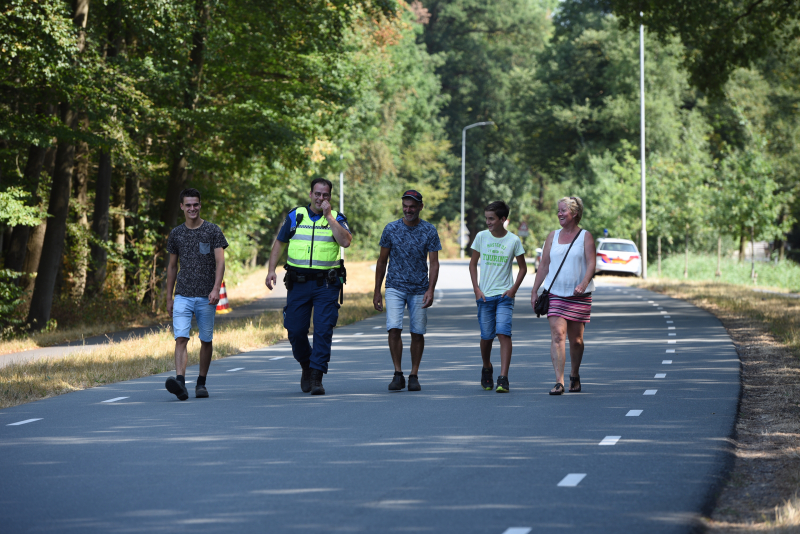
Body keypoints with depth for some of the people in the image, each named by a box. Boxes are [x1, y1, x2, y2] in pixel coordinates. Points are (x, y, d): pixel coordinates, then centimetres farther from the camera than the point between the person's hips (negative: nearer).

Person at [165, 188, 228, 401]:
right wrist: (168, 298, 15)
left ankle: (201, 383, 19)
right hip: (183, 296, 1)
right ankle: (180, 383, -27)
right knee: (181, 339, -14)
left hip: (206, 297, -1)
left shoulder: (212, 231, 2)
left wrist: (216, 289, -19)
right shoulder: (176, 234, 10)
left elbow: (220, 262, -5)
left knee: (206, 341, 6)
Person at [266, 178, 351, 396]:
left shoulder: (337, 218, 5)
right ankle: (306, 366, 27)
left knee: (323, 330, -9)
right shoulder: (295, 216, 9)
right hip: (298, 282, 2)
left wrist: (328, 216, -13)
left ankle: (317, 377, -6)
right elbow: (279, 243, 15)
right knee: (295, 330, 1)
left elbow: (346, 241, -14)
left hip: (326, 284, -2)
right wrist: (271, 270, 4)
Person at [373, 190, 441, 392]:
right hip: (395, 288, 0)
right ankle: (398, 375, -7)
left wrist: (430, 290, -15)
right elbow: (382, 261, 9)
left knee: (418, 333, 1)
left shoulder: (429, 231, 0)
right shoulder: (391, 229, 2)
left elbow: (434, 263, -2)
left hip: (419, 289, 0)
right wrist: (377, 292, 7)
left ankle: (414, 376, 12)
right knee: (394, 328, -15)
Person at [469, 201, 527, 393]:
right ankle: (487, 369, 33)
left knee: (503, 333, -15)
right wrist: (476, 289, 0)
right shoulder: (481, 237, 2)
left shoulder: (513, 240, -2)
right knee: (486, 337, 6)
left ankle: (503, 379, -16)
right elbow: (473, 264, 10)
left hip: (505, 295, -2)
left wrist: (513, 289, -4)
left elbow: (523, 268, 8)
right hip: (485, 295, 2)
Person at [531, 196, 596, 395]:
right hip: (556, 294, 2)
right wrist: (534, 291, 9)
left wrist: (583, 284, -25)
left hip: (579, 296, -1)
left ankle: (574, 376, 29)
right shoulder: (553, 236, 11)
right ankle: (559, 382, -19)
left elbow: (591, 264, -8)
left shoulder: (585, 237, 1)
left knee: (576, 339, 6)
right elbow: (544, 265, 14)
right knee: (557, 335, -13)